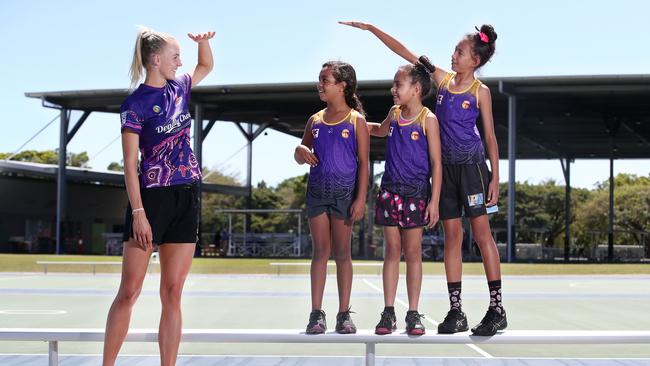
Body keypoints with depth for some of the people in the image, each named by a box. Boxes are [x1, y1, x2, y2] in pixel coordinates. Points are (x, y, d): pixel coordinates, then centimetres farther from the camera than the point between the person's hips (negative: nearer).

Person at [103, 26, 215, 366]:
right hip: (151, 197, -6)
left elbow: (206, 65, 31)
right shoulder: (136, 103, -8)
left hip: (186, 197, 6)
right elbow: (129, 163, -11)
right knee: (129, 291, -4)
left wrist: (203, 41, 10)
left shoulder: (179, 88, 10)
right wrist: (138, 213, -17)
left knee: (172, 293, 4)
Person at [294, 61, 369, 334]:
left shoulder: (356, 121, -2)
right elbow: (301, 157, 20)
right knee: (320, 252, 3)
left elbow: (363, 163, -4)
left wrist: (361, 199, -11)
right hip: (317, 191, 3)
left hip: (344, 193, -3)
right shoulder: (315, 121, 10)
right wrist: (300, 151, -5)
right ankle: (316, 313, 5)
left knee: (342, 253, 2)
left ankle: (344, 314, 8)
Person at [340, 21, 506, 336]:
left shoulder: (480, 91, -3)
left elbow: (490, 137, -2)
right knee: (451, 235, 5)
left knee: (481, 233, -5)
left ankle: (497, 310, -3)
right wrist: (371, 28, 6)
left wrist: (495, 178, -6)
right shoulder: (441, 78, 8)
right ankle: (455, 311, 8)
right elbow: (404, 52, 9)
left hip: (471, 164, -5)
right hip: (445, 166, 5)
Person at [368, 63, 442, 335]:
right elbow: (381, 130, 34)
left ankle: (413, 314, 8)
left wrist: (434, 201, -12)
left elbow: (436, 164, -8)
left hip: (416, 192, -4)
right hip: (390, 190, 4)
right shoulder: (394, 114, 8)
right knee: (392, 250, 5)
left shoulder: (427, 119, -7)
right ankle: (389, 313, 8)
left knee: (413, 252, 1)